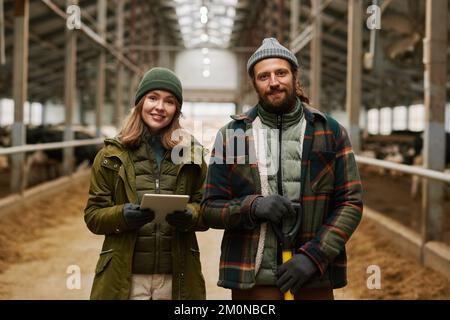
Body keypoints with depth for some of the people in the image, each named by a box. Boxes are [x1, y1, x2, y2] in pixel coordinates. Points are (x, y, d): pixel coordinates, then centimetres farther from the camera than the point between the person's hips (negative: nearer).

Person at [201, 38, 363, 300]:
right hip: (250, 280, 0)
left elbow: (351, 203, 1)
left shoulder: (331, 132, 4)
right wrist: (252, 206, -15)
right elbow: (210, 209, 4)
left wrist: (313, 257, -11)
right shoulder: (231, 135, 4)